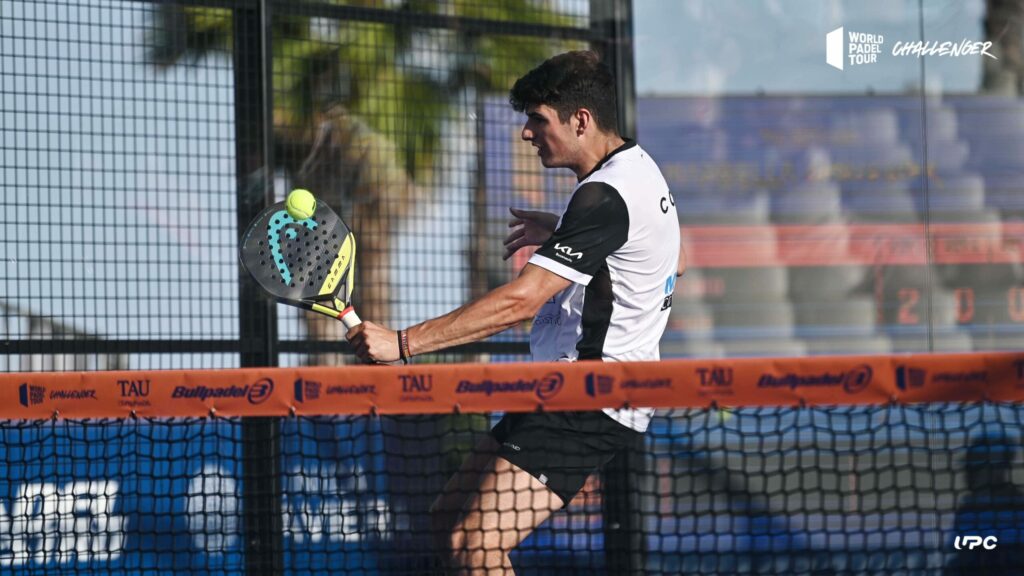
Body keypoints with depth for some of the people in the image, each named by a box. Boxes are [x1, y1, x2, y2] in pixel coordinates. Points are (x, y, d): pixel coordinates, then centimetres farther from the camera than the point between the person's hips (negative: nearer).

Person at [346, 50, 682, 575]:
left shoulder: (606, 198, -21)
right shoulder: (636, 169, 12)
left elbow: (521, 301, -28)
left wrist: (403, 343, -28)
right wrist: (559, 232, 25)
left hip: (590, 402, -11)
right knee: (449, 517, 12)